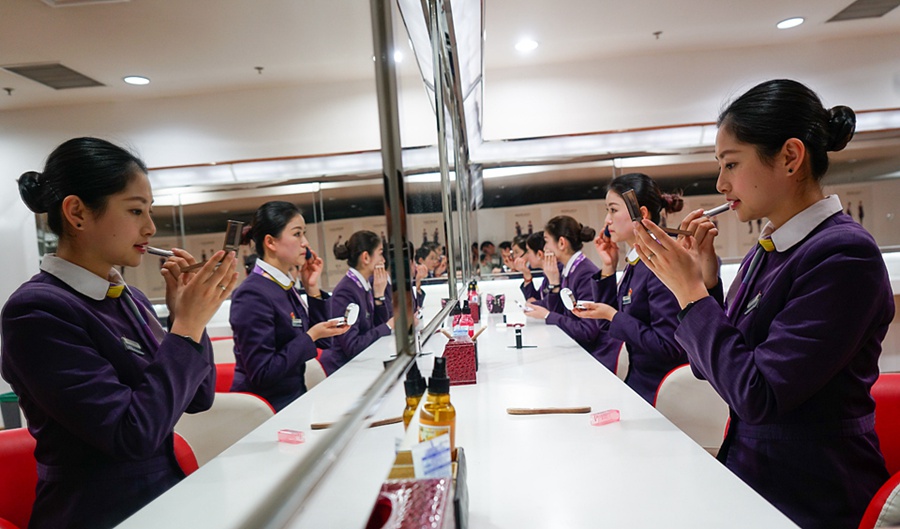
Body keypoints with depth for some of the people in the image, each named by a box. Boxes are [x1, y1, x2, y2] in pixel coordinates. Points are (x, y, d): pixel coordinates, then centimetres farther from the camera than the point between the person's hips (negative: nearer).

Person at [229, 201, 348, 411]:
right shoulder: (253, 294, -18)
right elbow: (261, 374, -21)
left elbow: (318, 340, 11)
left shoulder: (284, 286, 5)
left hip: (293, 396, 7)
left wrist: (312, 289, 2)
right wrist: (310, 337, -20)